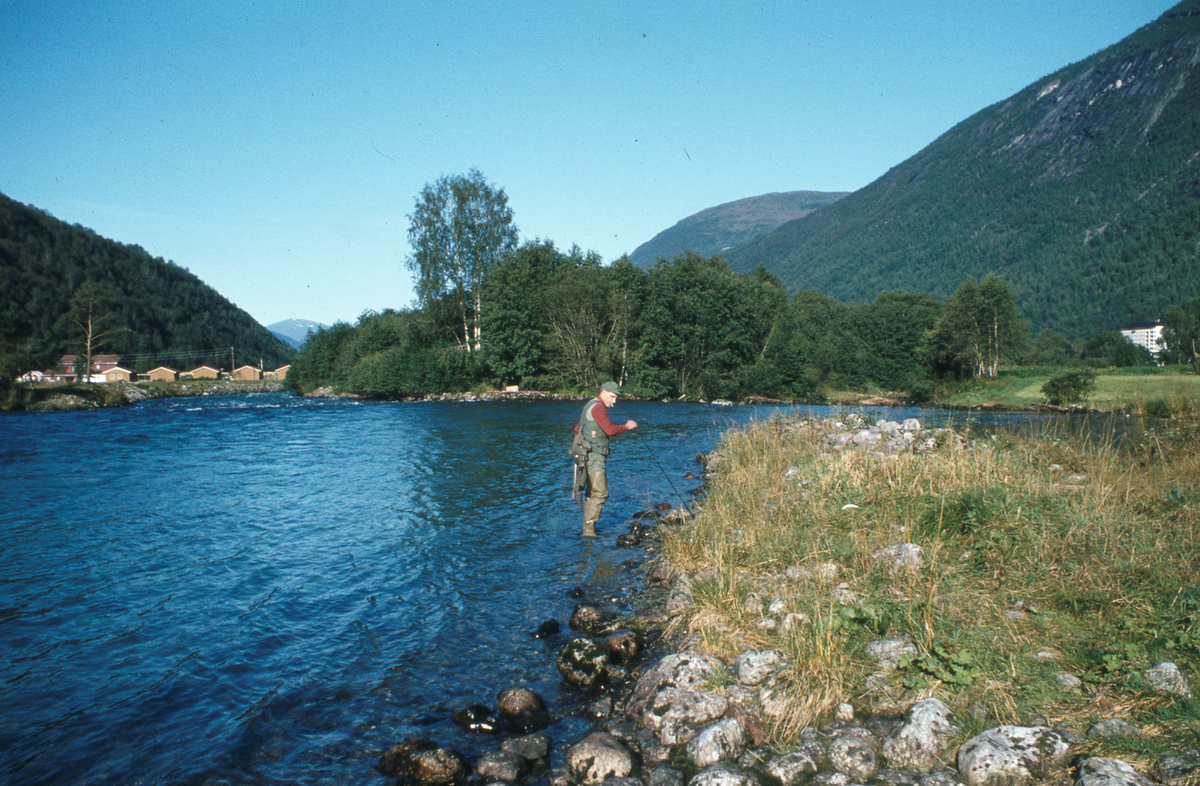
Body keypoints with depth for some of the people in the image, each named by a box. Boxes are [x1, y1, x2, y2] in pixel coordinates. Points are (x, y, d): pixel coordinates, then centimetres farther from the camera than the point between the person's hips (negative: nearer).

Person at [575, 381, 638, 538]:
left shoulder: (590, 406, 20)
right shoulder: (597, 407, -12)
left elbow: (577, 429, 25)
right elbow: (609, 430, -22)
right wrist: (626, 426, -7)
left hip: (592, 456, 11)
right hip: (594, 455, -11)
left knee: (592, 492, 12)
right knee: (600, 492, -13)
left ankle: (588, 527, 15)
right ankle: (589, 528, -14)